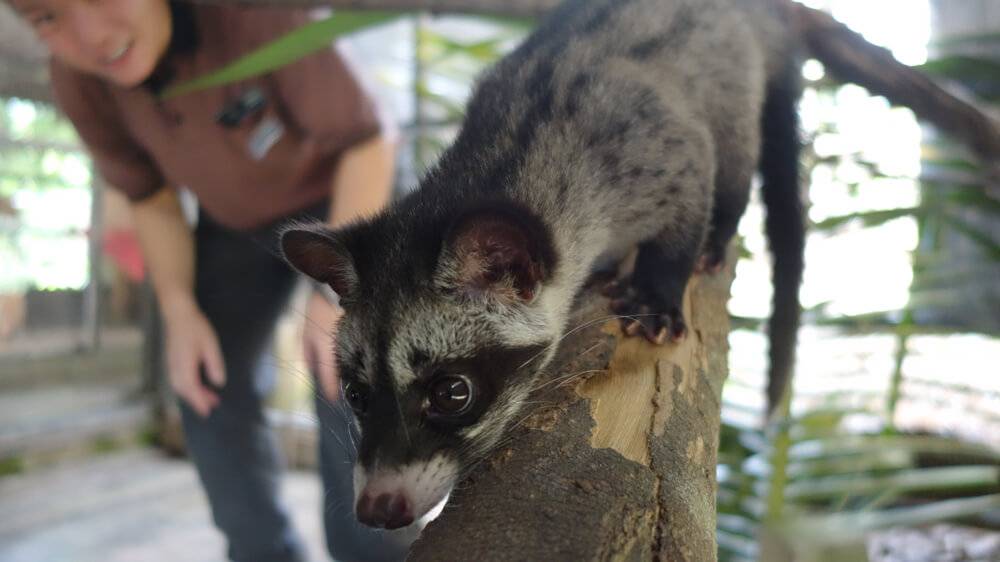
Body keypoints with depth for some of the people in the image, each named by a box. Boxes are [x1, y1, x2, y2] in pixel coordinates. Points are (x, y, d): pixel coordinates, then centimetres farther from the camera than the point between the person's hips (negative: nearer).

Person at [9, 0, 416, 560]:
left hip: (349, 191, -4)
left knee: (346, 378, -18)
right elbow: (152, 197, -5)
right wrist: (180, 313, -16)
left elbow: (369, 140, -28)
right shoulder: (79, 81, -21)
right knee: (212, 391, -3)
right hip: (238, 221, 5)